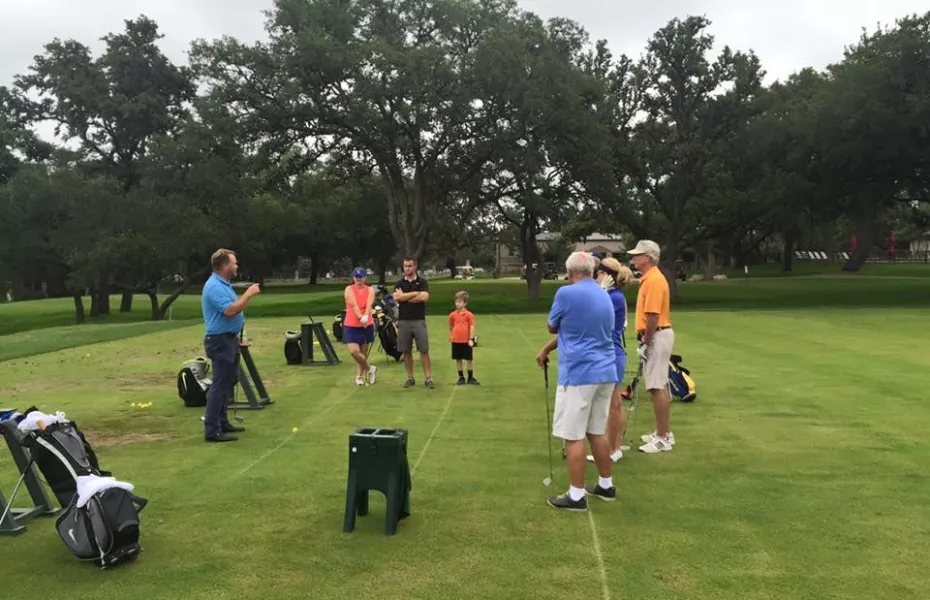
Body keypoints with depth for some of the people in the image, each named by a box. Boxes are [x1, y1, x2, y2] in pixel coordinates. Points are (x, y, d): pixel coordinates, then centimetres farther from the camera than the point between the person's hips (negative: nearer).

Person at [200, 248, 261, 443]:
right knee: (220, 384, -10)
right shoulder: (214, 286, -20)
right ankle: (212, 430, -7)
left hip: (228, 339, 11)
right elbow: (230, 311, -29)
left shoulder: (223, 284, 14)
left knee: (228, 382, 16)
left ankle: (222, 422, 24)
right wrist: (248, 294, -21)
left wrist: (236, 335, 22)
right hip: (220, 341, -11)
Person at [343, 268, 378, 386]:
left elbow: (369, 304, -15)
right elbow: (354, 305, -16)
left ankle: (359, 376, 21)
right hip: (351, 325, -1)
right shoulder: (349, 289, -2)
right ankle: (370, 369, 8)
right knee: (353, 351, -14)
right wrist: (361, 317, -32)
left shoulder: (370, 290, 2)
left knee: (363, 353, 7)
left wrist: (366, 317, -35)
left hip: (367, 325, 1)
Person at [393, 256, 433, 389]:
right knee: (406, 351, 6)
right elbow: (396, 297, -9)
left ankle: (428, 377, -2)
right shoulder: (399, 283, 9)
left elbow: (424, 297, -14)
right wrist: (415, 293, -9)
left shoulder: (422, 282, 3)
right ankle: (410, 377, 15)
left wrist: (404, 297, -8)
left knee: (424, 350, -5)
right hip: (403, 321, 2)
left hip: (419, 320, -2)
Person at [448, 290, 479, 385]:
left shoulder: (469, 315, -6)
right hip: (456, 341, 3)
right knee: (458, 360, 8)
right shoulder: (452, 315, 4)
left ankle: (470, 378, 14)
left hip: (466, 341, -3)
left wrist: (471, 339, -12)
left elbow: (472, 327, -8)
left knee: (469, 359, 4)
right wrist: (451, 336, 10)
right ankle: (461, 378, 18)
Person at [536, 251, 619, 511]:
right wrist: (546, 349, 26)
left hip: (579, 374, -8)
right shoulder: (604, 296, 13)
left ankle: (576, 495, 2)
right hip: (605, 372, 8)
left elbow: (553, 327, 5)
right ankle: (606, 485, 27)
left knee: (573, 436, -1)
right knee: (597, 432, 18)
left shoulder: (566, 293, -12)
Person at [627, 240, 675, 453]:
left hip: (657, 336, -11)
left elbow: (653, 315, -23)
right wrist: (645, 339, 20)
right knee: (659, 386, 15)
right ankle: (664, 432, 23)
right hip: (656, 335, 11)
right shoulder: (650, 278, 15)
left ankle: (663, 438, -4)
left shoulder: (654, 280, -18)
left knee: (657, 387, -8)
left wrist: (645, 342, -19)